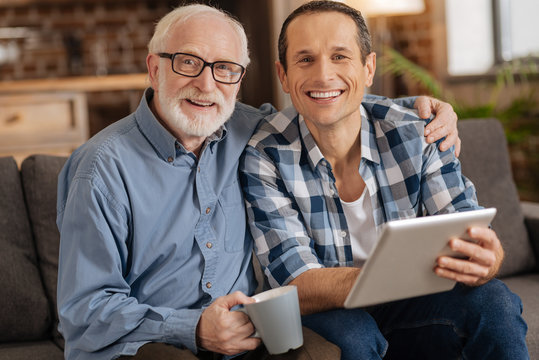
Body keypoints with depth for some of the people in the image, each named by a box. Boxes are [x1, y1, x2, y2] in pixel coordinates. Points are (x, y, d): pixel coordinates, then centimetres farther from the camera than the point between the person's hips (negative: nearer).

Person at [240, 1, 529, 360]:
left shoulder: (418, 136, -9)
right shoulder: (265, 157, -16)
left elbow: (467, 230, -10)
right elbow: (297, 287, -23)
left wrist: (489, 259, -38)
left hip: (409, 310, 3)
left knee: (494, 301, -25)